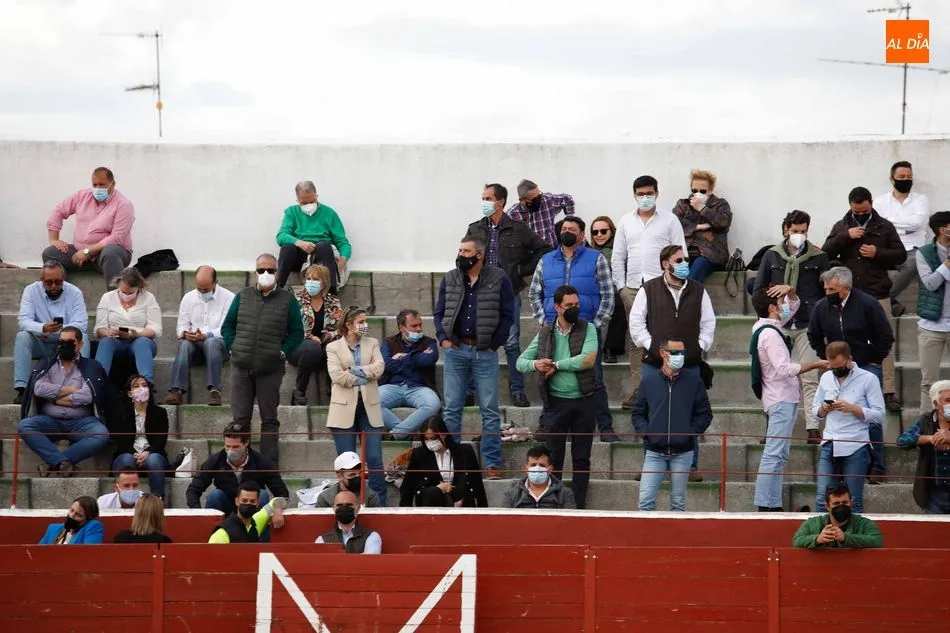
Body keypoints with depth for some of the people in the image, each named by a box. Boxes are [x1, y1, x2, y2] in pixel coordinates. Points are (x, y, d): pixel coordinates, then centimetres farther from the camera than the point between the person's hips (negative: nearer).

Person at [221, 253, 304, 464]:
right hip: (241, 367, 2)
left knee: (269, 419, 4)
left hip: (270, 369, -2)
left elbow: (297, 333, 6)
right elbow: (227, 326, 15)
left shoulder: (287, 300, 5)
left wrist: (282, 352, -6)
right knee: (240, 418, 2)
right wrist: (233, 348, 0)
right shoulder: (242, 296, 12)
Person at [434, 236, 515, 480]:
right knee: (452, 409, 5)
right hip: (455, 350, 3)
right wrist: (443, 338, 0)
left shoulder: (498, 279, -1)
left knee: (490, 411, 0)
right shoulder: (449, 280, 8)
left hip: (485, 352, -3)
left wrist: (495, 342, -6)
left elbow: (507, 314, 1)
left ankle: (492, 464, 4)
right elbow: (440, 312, 13)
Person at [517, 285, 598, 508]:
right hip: (555, 403, 1)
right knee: (553, 457, 2)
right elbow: (521, 361, 7)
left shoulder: (587, 329, -1)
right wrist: (535, 364, -15)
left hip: (584, 402, -1)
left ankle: (578, 506, 12)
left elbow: (588, 359, -16)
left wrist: (556, 365, -13)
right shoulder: (545, 333, 5)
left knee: (581, 458, 6)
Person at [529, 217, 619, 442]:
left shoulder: (596, 259, 6)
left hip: (587, 329, -3)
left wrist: (597, 323, -6)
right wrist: (543, 320, 3)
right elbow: (535, 294, 17)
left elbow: (607, 295, 3)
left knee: (594, 380, -7)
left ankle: (606, 428, -5)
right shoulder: (546, 261, 15)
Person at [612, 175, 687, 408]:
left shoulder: (669, 220, 5)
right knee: (637, 340, 3)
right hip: (633, 288, 3)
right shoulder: (626, 222, 13)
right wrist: (620, 286, 5)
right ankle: (637, 390, 6)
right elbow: (618, 257, 14)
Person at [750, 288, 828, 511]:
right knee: (774, 455, -13)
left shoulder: (768, 327, 12)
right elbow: (783, 368, -25)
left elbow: (794, 306, 26)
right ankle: (765, 506, -16)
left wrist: (791, 292, 5)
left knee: (778, 455, 11)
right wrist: (815, 365, -20)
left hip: (783, 399, 11)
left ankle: (773, 505, 12)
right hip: (781, 400, -11)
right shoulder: (769, 334, -17)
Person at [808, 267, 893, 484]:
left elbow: (886, 337, -5)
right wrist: (827, 357, 8)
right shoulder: (821, 307, -3)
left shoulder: (867, 304, -13)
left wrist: (872, 361, -4)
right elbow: (814, 338, 16)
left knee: (872, 419, -6)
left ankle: (876, 467, 1)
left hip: (867, 367, -4)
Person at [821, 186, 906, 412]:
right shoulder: (841, 226, 8)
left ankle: (888, 391, -2)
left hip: (877, 294, -1)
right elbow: (826, 253, -1)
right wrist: (845, 237, -13)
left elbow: (901, 255, 4)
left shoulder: (884, 227, 5)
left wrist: (877, 253, -12)